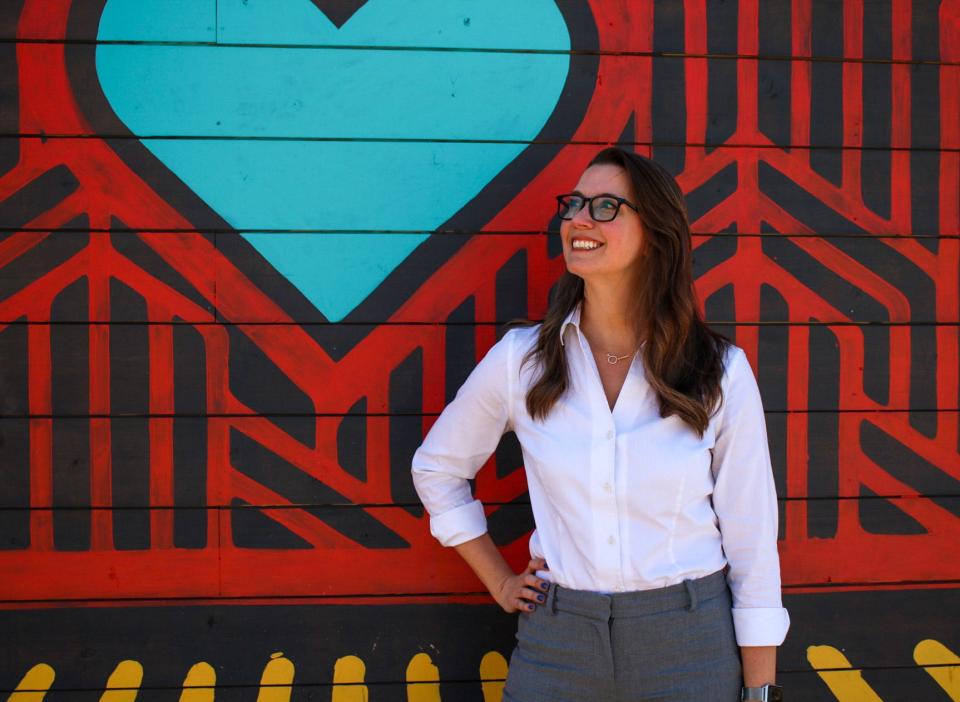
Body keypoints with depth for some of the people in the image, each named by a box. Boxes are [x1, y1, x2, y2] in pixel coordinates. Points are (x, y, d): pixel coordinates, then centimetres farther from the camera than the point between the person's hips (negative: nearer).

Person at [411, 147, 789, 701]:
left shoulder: (722, 372, -7)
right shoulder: (520, 360, -3)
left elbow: (751, 541, -3)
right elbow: (436, 469, 12)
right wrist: (501, 584, 8)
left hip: (690, 645, -1)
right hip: (557, 643, 1)